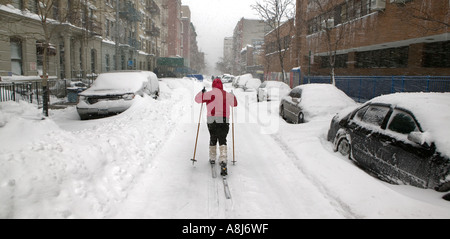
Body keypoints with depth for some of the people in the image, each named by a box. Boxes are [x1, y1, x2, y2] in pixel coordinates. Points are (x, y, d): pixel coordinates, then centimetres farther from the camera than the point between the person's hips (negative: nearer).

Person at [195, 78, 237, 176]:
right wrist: (233, 96, 42)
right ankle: (223, 161, -18)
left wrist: (202, 92, 19)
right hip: (225, 121, 1)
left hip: (212, 121, -1)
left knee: (213, 139, 19)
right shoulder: (227, 94, 8)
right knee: (222, 141, 0)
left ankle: (212, 158, 30)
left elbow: (197, 99, 2)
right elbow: (235, 103, 25)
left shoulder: (211, 93, -1)